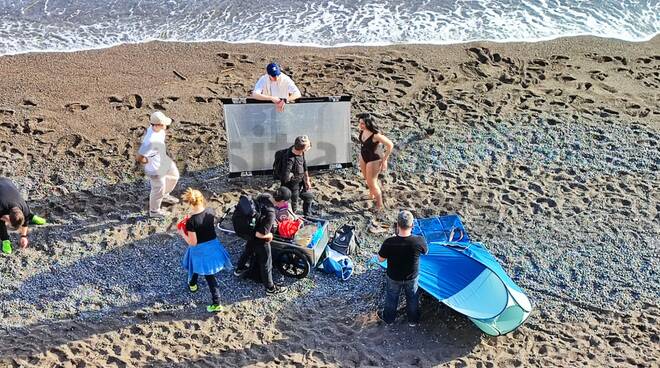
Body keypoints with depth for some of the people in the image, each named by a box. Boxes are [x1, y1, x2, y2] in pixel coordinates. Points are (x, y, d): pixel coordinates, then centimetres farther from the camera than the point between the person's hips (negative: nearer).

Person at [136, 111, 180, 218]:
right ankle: (154, 211, 43)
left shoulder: (157, 129, -16)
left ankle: (165, 196, 55)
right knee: (158, 190, 15)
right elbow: (139, 157, -37)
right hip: (156, 169, -8)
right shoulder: (150, 141, -42)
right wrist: (149, 162, -19)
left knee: (174, 175, 30)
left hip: (163, 161, 8)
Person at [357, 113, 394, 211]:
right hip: (363, 157, 8)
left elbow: (390, 145, -26)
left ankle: (379, 205, 30)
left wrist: (384, 160, -21)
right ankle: (372, 195, 58)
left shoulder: (375, 135, -35)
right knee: (367, 179, 29)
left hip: (373, 160, -7)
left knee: (372, 183, 8)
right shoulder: (363, 130, -14)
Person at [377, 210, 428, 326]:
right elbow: (426, 252, -6)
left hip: (394, 277, 0)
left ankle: (388, 318, 51)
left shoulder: (389, 243, -34)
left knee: (391, 297, 28)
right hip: (412, 277, 1)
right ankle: (413, 320, 49)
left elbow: (380, 259, -15)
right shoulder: (419, 241, -31)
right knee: (412, 298, 28)